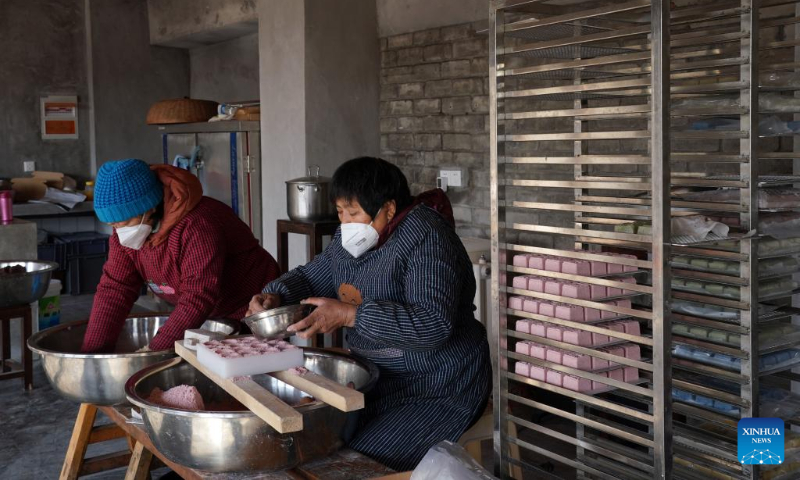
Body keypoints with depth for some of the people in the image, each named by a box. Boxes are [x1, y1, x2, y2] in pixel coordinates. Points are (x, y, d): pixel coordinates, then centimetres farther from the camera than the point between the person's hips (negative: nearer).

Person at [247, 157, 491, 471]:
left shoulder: (424, 238, -22)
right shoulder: (353, 238, 5)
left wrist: (350, 315, -34)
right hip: (378, 379, 8)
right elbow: (310, 277, 16)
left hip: (436, 391, -8)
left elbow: (434, 324, -32)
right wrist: (275, 296, -6)